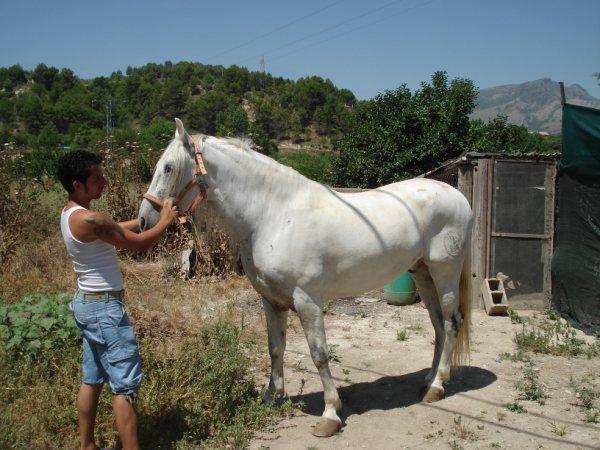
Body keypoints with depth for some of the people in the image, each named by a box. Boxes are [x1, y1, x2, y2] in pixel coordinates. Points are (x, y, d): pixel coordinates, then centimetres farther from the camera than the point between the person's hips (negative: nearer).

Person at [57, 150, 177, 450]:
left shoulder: (70, 213, 7)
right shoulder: (89, 219, -24)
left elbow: (116, 229, 19)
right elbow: (140, 244, -16)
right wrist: (164, 222, -1)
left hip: (86, 303, 10)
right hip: (105, 308, -10)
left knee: (92, 380, 19)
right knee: (125, 386, -5)